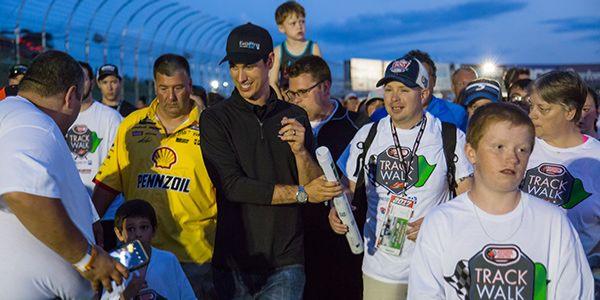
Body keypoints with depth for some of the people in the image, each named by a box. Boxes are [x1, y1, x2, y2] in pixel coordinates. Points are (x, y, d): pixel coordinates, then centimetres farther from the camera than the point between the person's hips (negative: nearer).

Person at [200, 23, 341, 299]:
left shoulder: (295, 117, 5)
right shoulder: (214, 119, -3)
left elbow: (316, 187, 3)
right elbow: (231, 186, -13)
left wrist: (300, 151, -17)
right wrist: (301, 193, -12)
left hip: (285, 260, 1)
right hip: (233, 260, -1)